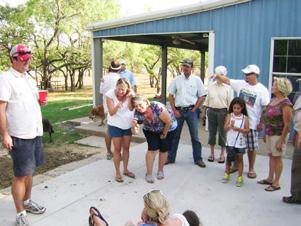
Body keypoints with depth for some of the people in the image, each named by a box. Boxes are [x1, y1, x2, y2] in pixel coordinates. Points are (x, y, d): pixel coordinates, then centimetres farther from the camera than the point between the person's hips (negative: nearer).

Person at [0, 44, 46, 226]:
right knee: (21, 175, 0)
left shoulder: (28, 78, 13)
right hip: (19, 136, -7)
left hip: (35, 133, 7)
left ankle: (27, 201, 34)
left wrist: (41, 101, 3)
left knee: (30, 171, 18)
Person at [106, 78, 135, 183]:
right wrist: (117, 105, -39)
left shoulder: (130, 94, -12)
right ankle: (118, 173, 14)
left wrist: (129, 98, -33)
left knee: (126, 147, 13)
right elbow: (111, 113, -20)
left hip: (128, 124, 3)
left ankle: (125, 170, 28)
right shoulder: (110, 94, -19)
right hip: (115, 125, -3)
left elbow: (131, 109, -19)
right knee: (117, 149, 2)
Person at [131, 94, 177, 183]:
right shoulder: (137, 113, -23)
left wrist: (164, 134, -13)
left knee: (163, 150, 2)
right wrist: (134, 125, -47)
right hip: (151, 130, 2)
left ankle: (160, 171, 25)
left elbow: (168, 122, -27)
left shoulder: (157, 107, -38)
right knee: (152, 149, -12)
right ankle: (149, 174, 0)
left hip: (168, 128, -2)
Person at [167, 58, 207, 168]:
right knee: (174, 135, 8)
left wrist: (193, 110, -3)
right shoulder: (176, 80, 3)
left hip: (191, 110, -1)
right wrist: (174, 111, -2)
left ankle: (198, 159, 16)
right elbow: (170, 96, 5)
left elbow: (201, 97, 4)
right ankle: (170, 158, 19)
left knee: (195, 136, 4)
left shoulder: (197, 80, 1)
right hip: (178, 110, 1)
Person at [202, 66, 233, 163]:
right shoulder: (211, 86, 9)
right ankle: (212, 153, 21)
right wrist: (204, 110, 10)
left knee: (222, 132, 3)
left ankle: (222, 154, 16)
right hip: (211, 111, 3)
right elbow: (207, 99, 14)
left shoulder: (228, 87, -2)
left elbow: (230, 102, -3)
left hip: (222, 111, -3)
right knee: (212, 132, 8)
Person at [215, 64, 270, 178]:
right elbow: (227, 81, 7)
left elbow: (266, 108, -8)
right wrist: (218, 76, -9)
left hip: (252, 123, -3)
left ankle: (251, 169, 23)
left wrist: (261, 123, -10)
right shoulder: (241, 84, 3)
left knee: (251, 147, 7)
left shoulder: (262, 90, -9)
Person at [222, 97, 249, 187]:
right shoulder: (229, 116, -1)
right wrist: (230, 125, -26)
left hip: (240, 143, 0)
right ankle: (226, 174, 25)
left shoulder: (245, 118, -2)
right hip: (230, 142, 0)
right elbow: (225, 128, -7)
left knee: (240, 159, 9)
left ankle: (240, 177, 16)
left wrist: (238, 129, -19)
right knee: (229, 158, 9)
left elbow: (247, 130, -6)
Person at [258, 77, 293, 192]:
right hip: (269, 133, 8)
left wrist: (281, 141, -20)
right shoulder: (273, 100, 8)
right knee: (271, 156, 17)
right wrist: (265, 133, 16)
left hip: (278, 135, -8)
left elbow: (287, 125, -20)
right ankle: (270, 178, 31)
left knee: (277, 157, 3)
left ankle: (276, 183, 15)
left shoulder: (285, 104, -19)